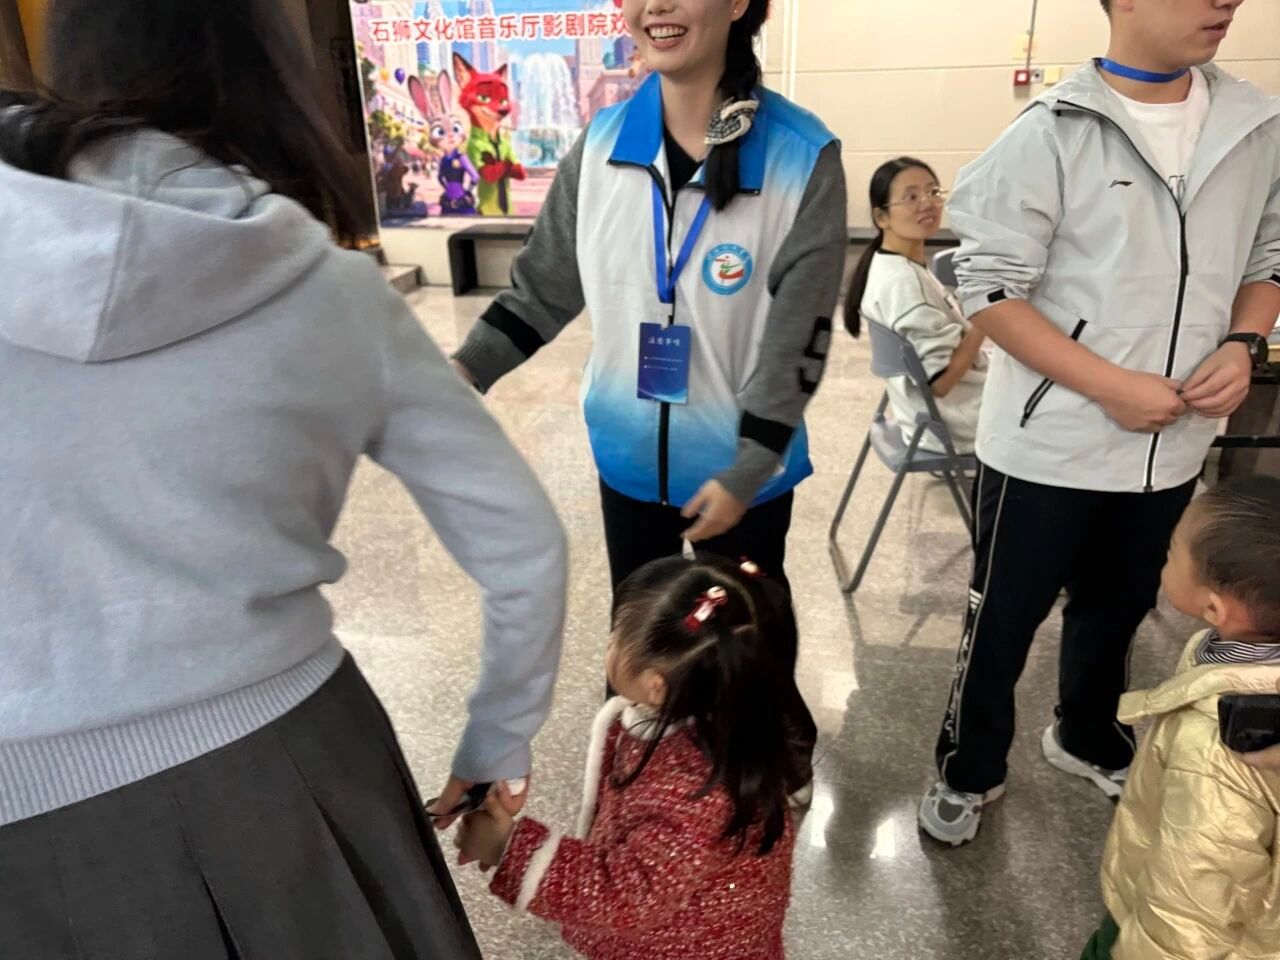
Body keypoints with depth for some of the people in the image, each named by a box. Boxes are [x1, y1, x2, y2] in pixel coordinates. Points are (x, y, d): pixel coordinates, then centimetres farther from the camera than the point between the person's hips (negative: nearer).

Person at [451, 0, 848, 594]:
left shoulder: (803, 159, -16)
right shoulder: (602, 141, -4)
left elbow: (796, 341, -15)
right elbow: (543, 286, 3)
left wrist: (746, 467, -16)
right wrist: (468, 369, -10)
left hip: (742, 464, -3)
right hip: (626, 455, 4)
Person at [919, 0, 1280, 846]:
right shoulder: (1053, 135, -13)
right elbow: (991, 289, -15)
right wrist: (1113, 388, -19)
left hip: (1172, 448, 5)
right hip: (1048, 445, -5)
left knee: (1118, 612, 24)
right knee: (1002, 622, 10)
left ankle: (1090, 739, 50)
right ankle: (969, 772, 33)